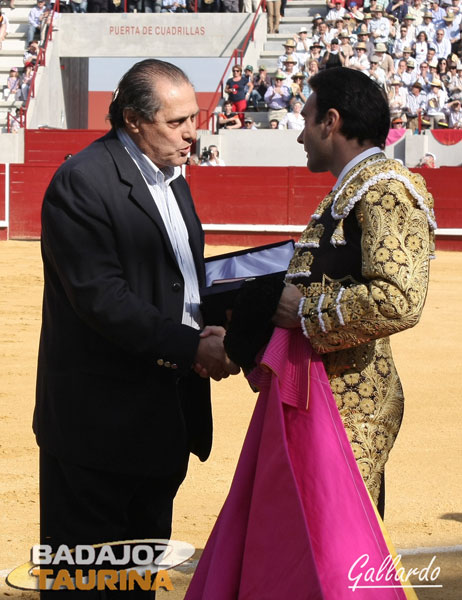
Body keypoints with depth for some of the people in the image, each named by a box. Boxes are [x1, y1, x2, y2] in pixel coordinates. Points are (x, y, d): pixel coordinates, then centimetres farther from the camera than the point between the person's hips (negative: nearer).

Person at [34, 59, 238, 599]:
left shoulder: (170, 176, 13)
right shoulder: (83, 181, -15)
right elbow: (101, 298, -22)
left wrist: (217, 328, -1)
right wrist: (190, 346, -24)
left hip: (164, 415, 9)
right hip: (100, 417, -8)